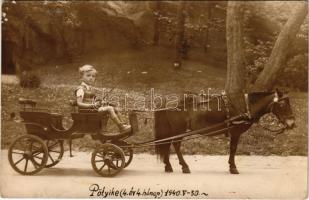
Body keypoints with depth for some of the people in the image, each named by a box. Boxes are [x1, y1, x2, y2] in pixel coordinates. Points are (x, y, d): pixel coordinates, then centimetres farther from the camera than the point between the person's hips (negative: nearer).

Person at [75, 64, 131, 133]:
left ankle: (122, 125, -1)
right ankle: (121, 127, -18)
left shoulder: (90, 88, 18)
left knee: (114, 109, -2)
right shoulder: (81, 89, -11)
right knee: (109, 109, -19)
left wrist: (100, 103, 6)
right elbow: (79, 104, -20)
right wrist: (92, 105, -28)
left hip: (93, 108, 9)